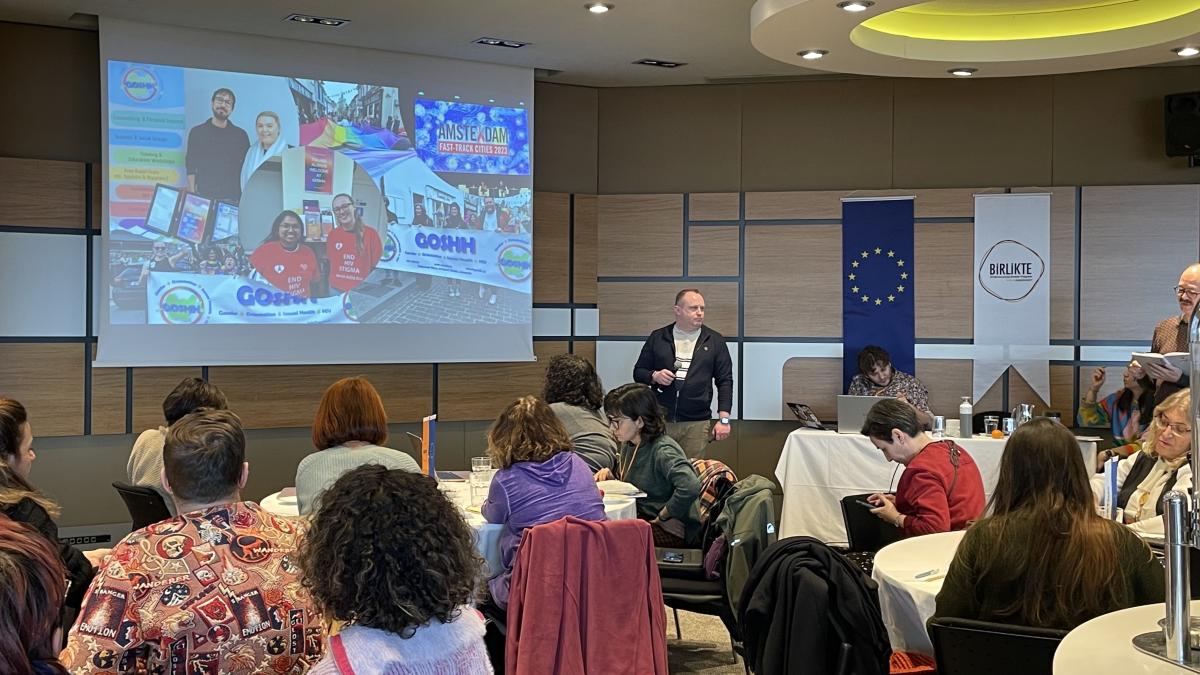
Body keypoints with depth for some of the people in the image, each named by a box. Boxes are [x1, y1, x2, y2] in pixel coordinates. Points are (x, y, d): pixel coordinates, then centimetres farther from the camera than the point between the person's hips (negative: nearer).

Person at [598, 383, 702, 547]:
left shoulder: (663, 450, -20)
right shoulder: (628, 445, 8)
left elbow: (690, 487, -37)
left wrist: (662, 517, -23)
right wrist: (609, 475, 2)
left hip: (672, 531, -8)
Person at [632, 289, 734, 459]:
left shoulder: (714, 341, 6)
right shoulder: (657, 338, 8)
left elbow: (725, 381, 4)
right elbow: (638, 372, 13)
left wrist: (724, 419, -4)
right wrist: (654, 376, -10)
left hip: (697, 424, -1)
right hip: (659, 421, 1)